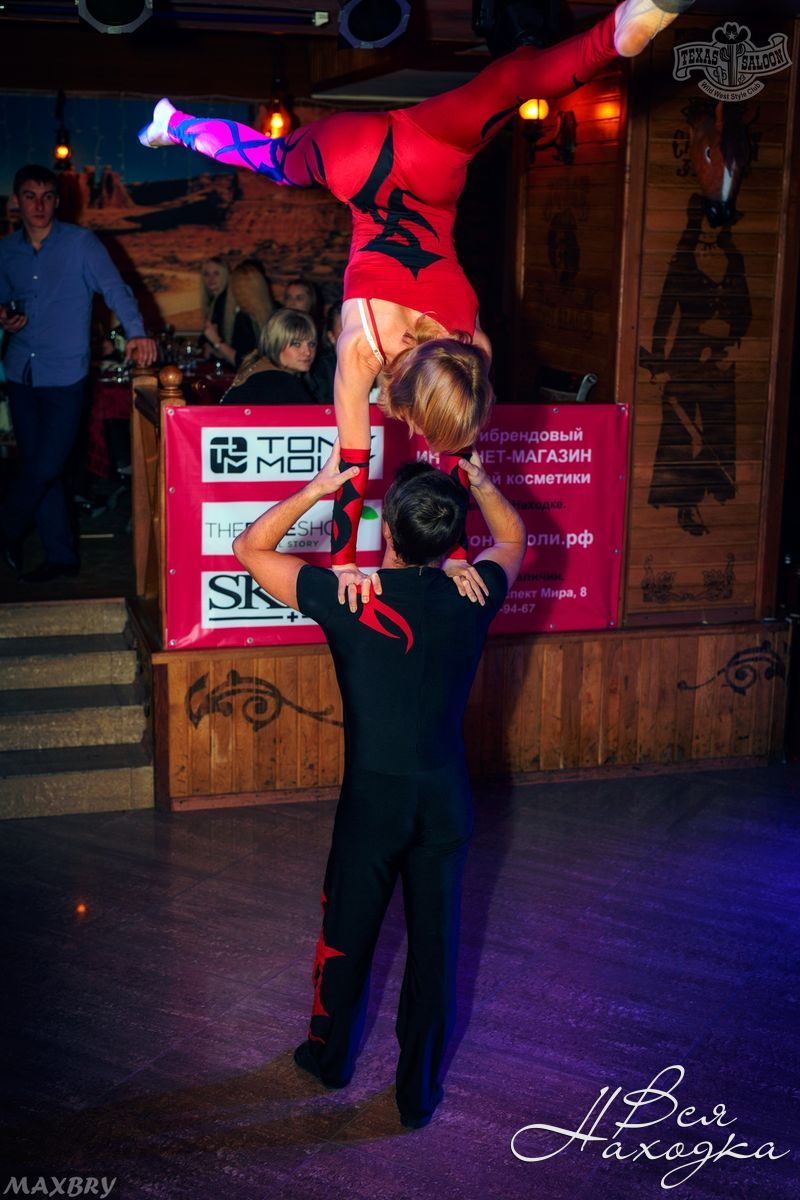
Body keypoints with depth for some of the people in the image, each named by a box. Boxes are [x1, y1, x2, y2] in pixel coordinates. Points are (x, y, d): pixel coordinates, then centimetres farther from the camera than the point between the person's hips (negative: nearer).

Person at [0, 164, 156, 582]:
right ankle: (61, 555, 18)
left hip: (65, 375, -5)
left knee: (47, 467, -6)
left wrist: (136, 332, -33)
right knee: (38, 467, 7)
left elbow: (114, 288, -16)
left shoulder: (80, 243, -5)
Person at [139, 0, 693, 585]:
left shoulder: (472, 346, -21)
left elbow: (458, 450, -13)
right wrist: (344, 560, -19)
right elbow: (353, 460, -24)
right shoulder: (362, 346, -29)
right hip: (356, 153, 0)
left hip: (431, 157, 1)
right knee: (267, 156, 24)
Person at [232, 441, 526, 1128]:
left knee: (348, 933, 19)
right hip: (446, 801, 2)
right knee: (436, 943, 13)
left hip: (372, 799, -1)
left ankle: (331, 1057, 41)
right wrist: (478, 481, 5)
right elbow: (514, 537, 15)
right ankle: (421, 1091, 27)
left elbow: (250, 547, -2)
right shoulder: (473, 596, -9)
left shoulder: (344, 597, -16)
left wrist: (320, 486, -7)